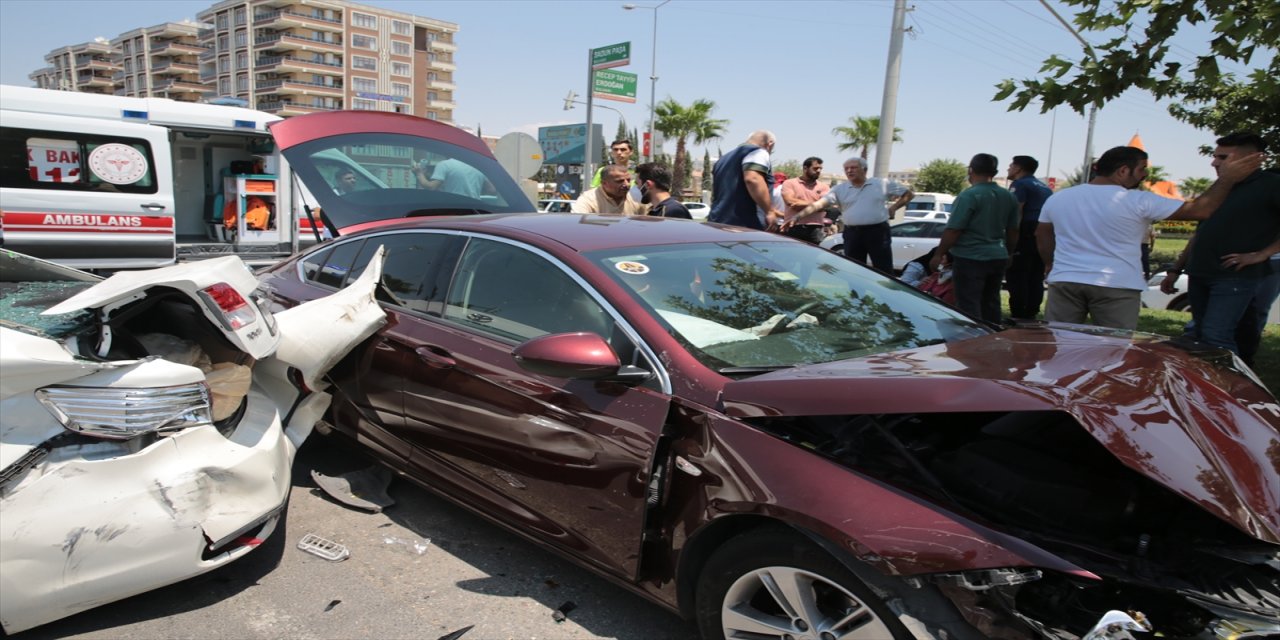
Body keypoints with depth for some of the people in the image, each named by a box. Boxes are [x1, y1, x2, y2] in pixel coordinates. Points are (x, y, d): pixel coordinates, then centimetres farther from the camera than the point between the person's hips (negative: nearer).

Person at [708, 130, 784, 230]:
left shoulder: (724, 159, 27)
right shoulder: (757, 152, 0)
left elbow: (714, 195, 35)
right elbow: (752, 179, -21)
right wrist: (770, 211, -18)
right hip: (747, 226, -8)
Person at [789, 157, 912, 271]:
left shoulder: (882, 184, 5)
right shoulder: (839, 189, 5)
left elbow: (908, 194, 14)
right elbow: (818, 204, -6)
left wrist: (892, 209, 2)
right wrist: (797, 216, -19)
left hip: (877, 231, -2)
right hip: (852, 233, 2)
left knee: (884, 270, -1)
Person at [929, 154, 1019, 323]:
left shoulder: (969, 196, -15)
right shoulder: (1009, 197, 8)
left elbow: (953, 231, -16)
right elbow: (1013, 233, 15)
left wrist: (938, 255, -7)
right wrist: (1006, 253, 28)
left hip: (970, 259, -7)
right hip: (998, 258, 7)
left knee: (969, 307, -3)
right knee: (991, 304, 16)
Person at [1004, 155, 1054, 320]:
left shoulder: (1019, 184, -4)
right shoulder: (1045, 187, 23)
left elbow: (1016, 213, -16)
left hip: (1026, 234, -9)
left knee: (1016, 277, -9)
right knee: (1036, 278, 9)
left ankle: (1018, 315, -13)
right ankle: (1031, 313, 10)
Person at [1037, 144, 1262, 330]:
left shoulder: (1057, 198, 7)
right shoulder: (1138, 201, -6)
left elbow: (1042, 236, 19)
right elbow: (1200, 210, -3)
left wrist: (1050, 264, 33)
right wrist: (1226, 179, 9)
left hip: (1064, 281, 4)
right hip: (1115, 286, -3)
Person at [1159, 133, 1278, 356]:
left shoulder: (1270, 185, -4)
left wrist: (1261, 254, -17)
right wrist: (1175, 270, 18)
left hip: (1235, 277, -7)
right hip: (1199, 276, 7)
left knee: (1215, 338, -15)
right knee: (1200, 336, 9)